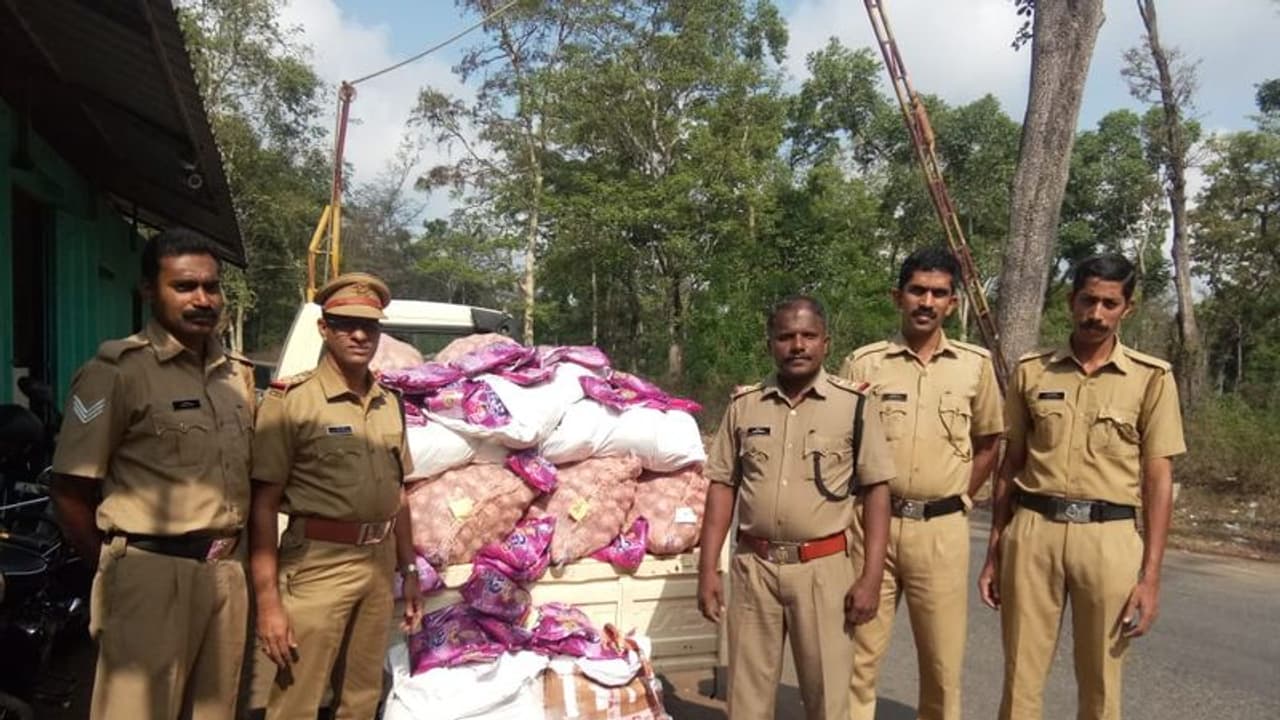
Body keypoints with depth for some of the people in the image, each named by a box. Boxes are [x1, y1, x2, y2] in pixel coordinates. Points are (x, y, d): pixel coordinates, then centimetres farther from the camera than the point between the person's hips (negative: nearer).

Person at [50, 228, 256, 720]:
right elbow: (70, 491, -8)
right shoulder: (117, 371, -9)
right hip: (154, 576, -6)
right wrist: (117, 568, -3)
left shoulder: (238, 373, 11)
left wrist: (230, 557, 10)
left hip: (227, 574, 6)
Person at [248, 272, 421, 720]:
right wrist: (268, 602, -16)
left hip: (379, 568, 6)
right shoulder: (292, 400, -11)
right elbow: (263, 505, -12)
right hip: (317, 567, -6)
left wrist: (408, 569, 15)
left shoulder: (389, 404, 9)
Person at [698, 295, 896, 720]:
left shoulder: (853, 404, -3)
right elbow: (722, 486, 7)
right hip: (752, 566, 2)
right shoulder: (744, 405, 4)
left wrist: (872, 576, -8)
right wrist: (707, 569, 2)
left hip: (823, 568, -2)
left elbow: (876, 490, -2)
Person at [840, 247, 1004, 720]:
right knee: (858, 652, 6)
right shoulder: (863, 362, 0)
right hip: (872, 523, -1)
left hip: (942, 529, 1)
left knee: (942, 658, 11)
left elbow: (988, 442, 15)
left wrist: (961, 498, 9)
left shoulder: (975, 364, 4)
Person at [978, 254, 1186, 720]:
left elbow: (1158, 478, 0)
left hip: (1108, 536, -1)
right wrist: (993, 554, 8)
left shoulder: (1152, 377, 1)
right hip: (1032, 530, 1)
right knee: (1021, 678, 7)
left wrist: (1150, 576, -5)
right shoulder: (1031, 371, 6)